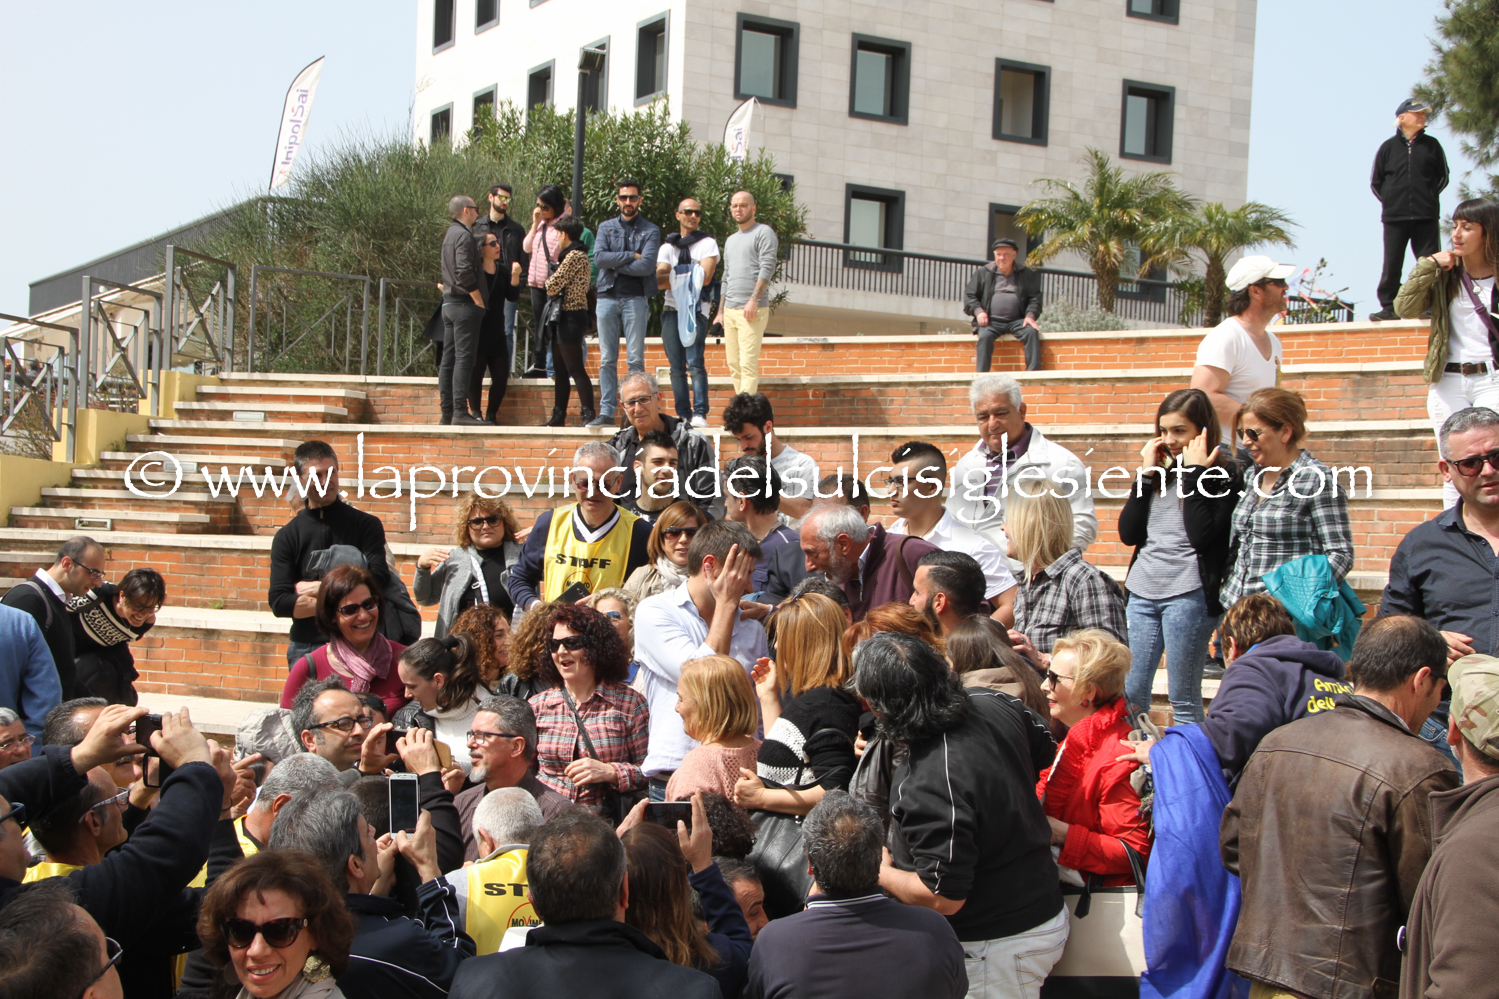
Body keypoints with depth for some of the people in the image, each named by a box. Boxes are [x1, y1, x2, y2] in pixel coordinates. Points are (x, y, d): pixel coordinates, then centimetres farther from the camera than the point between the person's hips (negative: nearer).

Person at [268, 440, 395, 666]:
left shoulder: (367, 525, 3)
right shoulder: (287, 537, 7)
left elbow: (376, 582, -11)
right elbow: (279, 603, -2)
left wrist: (314, 588, -7)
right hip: (307, 646, 1)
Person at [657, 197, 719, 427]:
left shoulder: (708, 244, 7)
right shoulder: (668, 246, 18)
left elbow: (704, 278, -7)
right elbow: (659, 281, 3)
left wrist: (674, 275, -1)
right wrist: (688, 275, -9)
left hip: (696, 310, -4)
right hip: (671, 310, 4)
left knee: (695, 363, -15)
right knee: (676, 367, 1)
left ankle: (700, 414, -16)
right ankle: (683, 415, 4)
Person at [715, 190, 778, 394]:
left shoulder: (763, 233, 0)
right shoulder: (731, 240, 23)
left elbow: (767, 268, -11)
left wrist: (754, 300, -20)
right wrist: (720, 312, 21)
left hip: (753, 310, -8)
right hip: (730, 310, 8)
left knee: (748, 365, -14)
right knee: (734, 365, 4)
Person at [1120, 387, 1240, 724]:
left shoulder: (1224, 474, -3)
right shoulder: (1161, 470, 14)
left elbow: (1201, 536, -16)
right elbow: (1129, 533, 6)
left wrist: (1194, 473, -12)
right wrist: (1147, 473, 1)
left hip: (1189, 595, -6)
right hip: (1142, 592, 6)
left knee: (1184, 700, -1)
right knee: (1129, 695, 5)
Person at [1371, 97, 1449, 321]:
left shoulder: (1432, 145, 9)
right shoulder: (1388, 147, 7)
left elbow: (1443, 176, 14)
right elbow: (1375, 182, 11)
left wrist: (1429, 196, 4)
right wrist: (1390, 201, 4)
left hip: (1426, 217, 0)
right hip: (1394, 217, 0)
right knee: (1391, 264, -1)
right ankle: (1389, 306, 4)